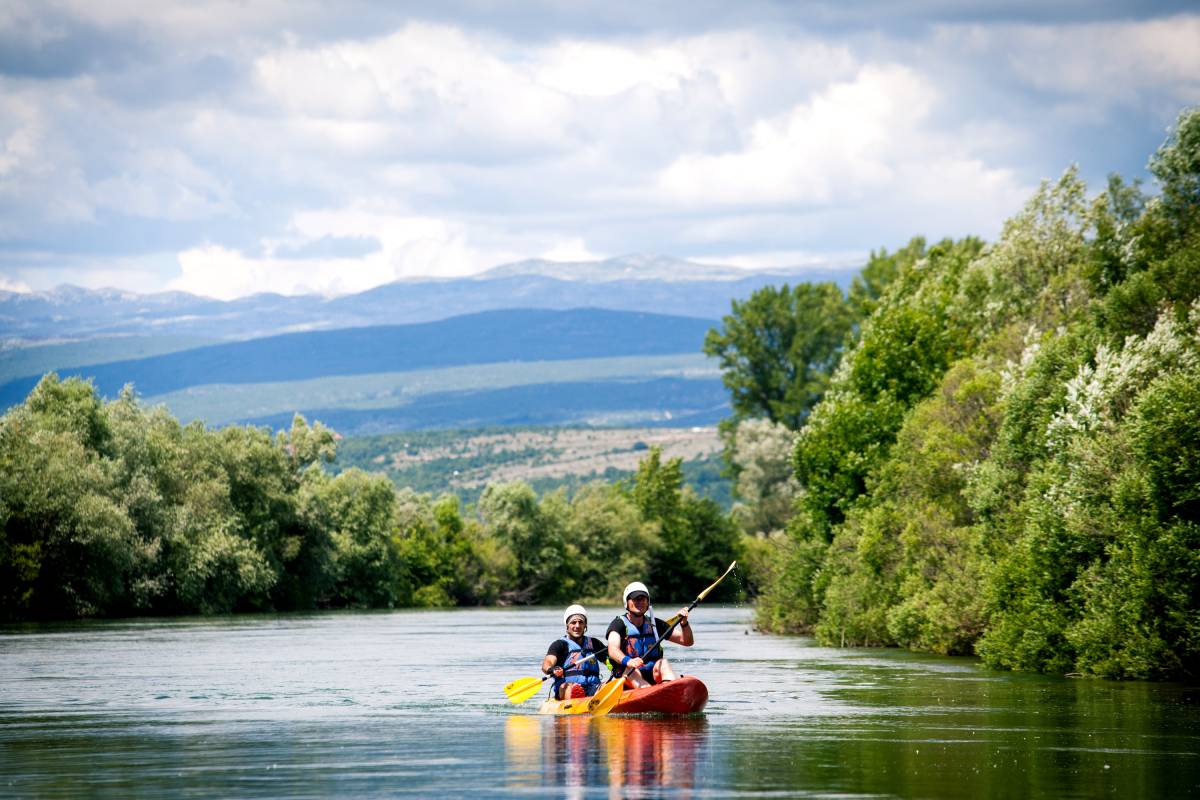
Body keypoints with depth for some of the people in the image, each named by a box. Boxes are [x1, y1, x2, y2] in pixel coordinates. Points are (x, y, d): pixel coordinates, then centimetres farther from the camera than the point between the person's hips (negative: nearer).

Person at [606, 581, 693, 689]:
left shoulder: (654, 624, 15)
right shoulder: (619, 624, 2)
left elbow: (688, 641, 14)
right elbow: (613, 650, -19)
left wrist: (684, 624, -8)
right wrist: (627, 661, -41)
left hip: (653, 675, 3)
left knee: (663, 662, -26)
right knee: (631, 670, -34)